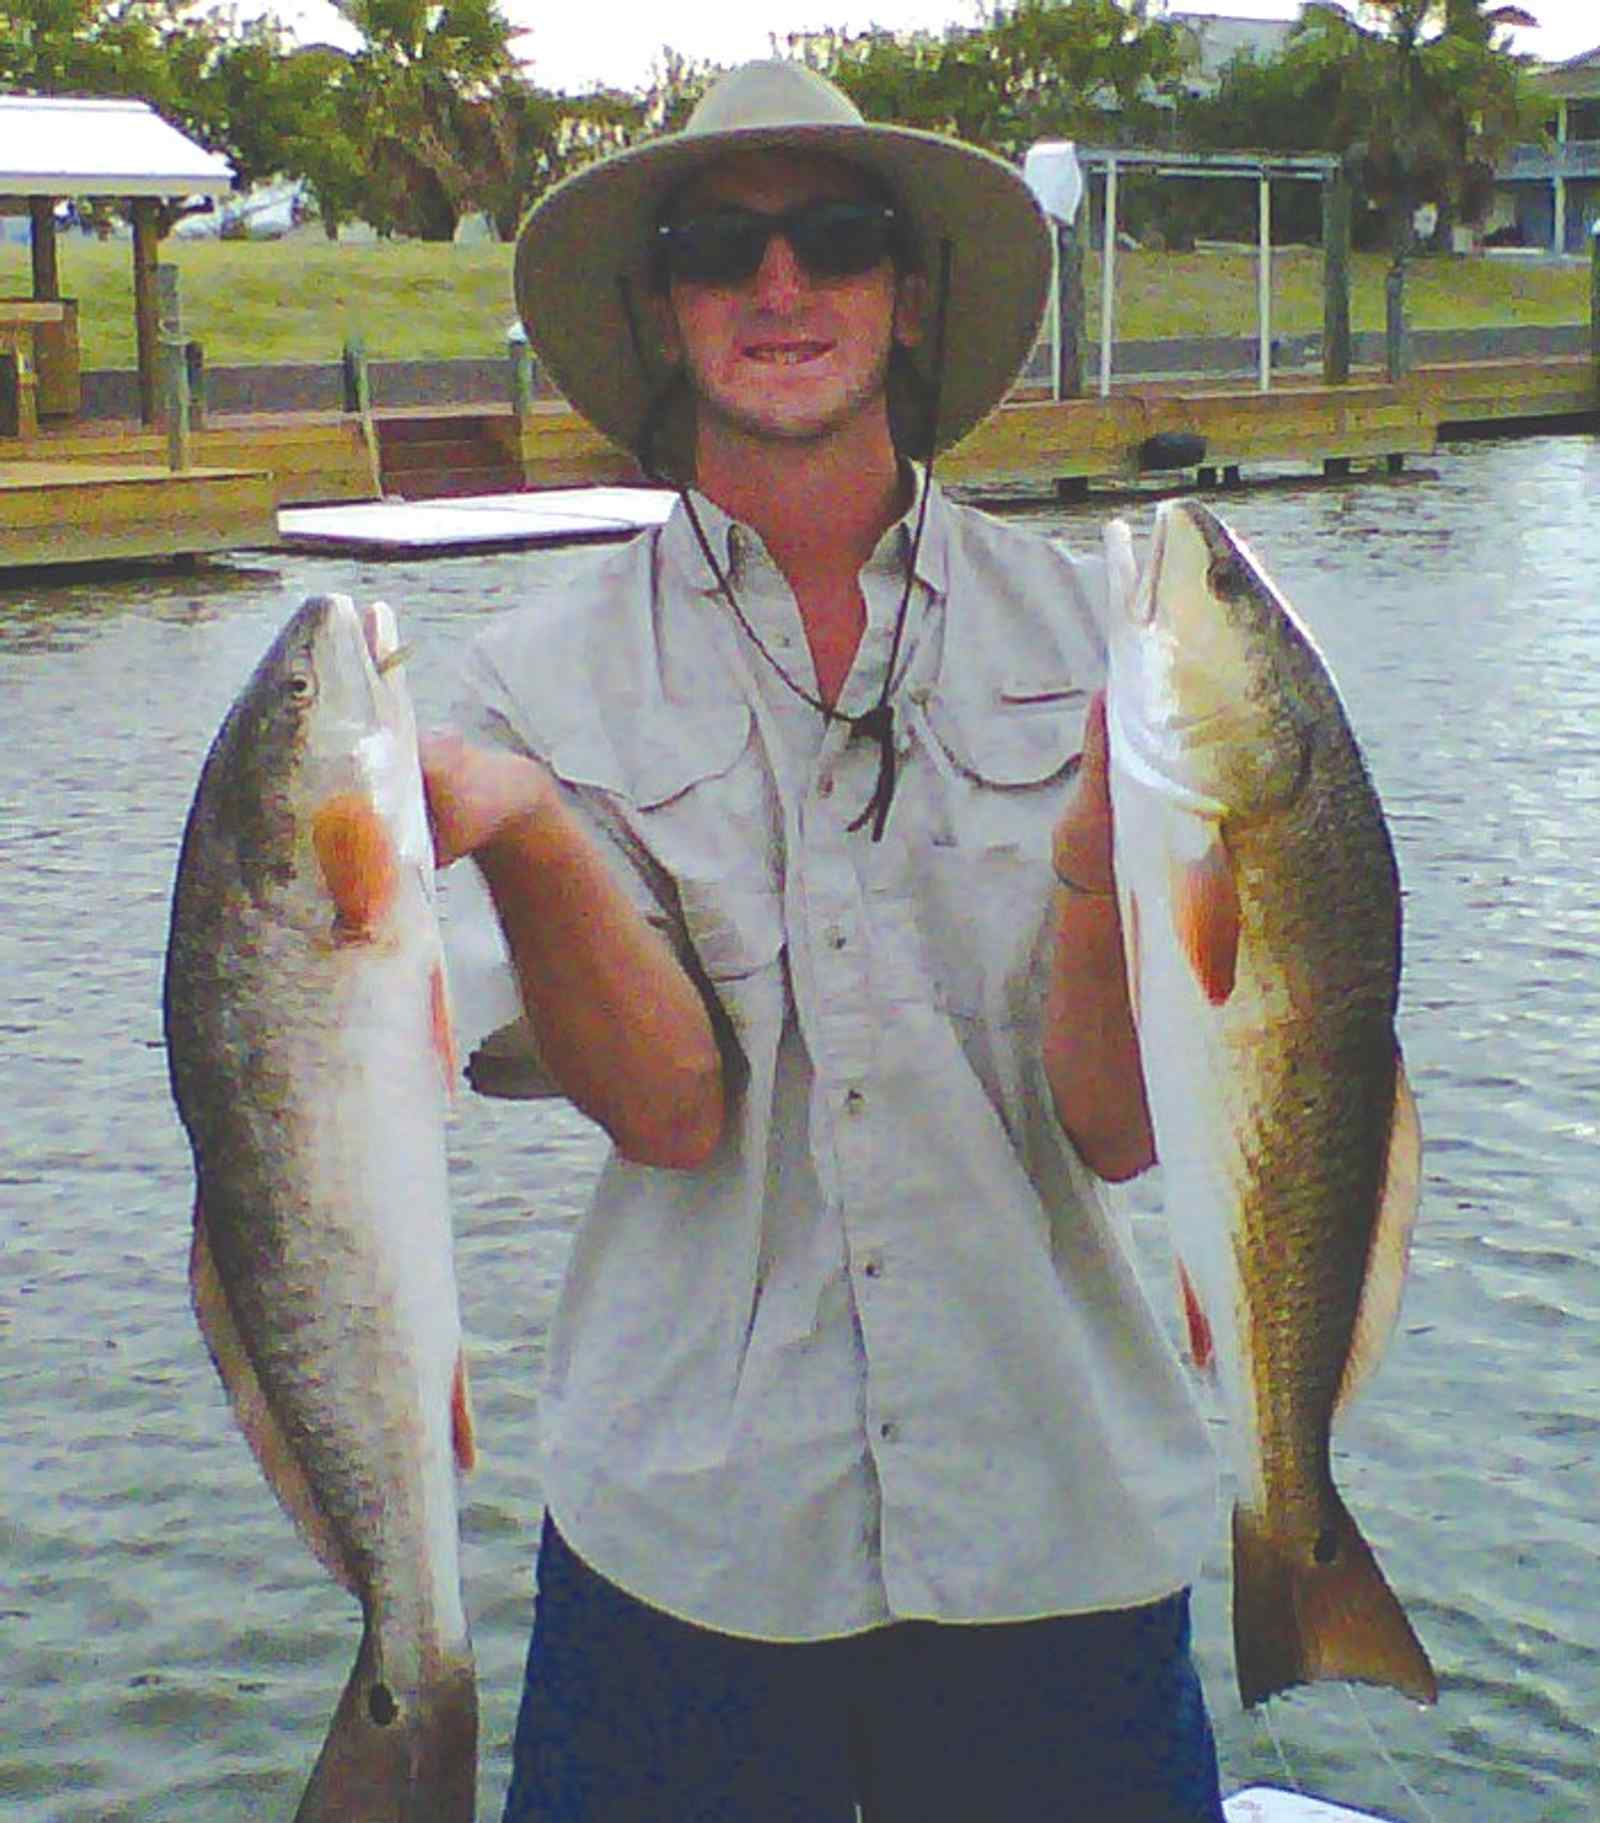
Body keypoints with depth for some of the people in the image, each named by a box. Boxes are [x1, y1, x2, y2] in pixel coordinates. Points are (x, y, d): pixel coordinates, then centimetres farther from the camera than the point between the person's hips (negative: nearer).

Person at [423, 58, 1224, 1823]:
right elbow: (670, 1107, -14)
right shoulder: (554, 667, -3)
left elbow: (1118, 1130, -7)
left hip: (1056, 1510, 1)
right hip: (691, 1528, -1)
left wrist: (1106, 866, -25)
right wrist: (516, 827, -28)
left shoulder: (1078, 629, -2)